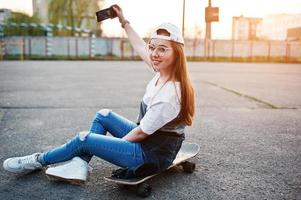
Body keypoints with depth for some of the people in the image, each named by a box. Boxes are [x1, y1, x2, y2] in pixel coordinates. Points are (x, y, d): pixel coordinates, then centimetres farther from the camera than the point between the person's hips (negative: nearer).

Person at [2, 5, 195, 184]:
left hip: (153, 154, -9)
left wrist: (117, 142, -5)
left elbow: (141, 132, -21)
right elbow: (140, 47, 11)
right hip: (149, 139, 9)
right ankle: (79, 165, 10)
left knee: (84, 139, -4)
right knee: (103, 115, 16)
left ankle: (40, 160, 20)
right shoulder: (163, 72, -5)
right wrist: (124, 21, 16)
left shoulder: (170, 94, -30)